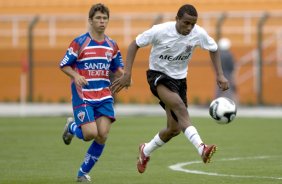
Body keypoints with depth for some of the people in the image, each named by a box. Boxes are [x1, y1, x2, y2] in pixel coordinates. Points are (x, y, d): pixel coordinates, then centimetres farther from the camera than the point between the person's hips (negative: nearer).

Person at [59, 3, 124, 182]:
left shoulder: (112, 45, 8)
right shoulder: (79, 43, -6)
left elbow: (117, 69, 18)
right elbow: (64, 65, -1)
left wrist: (124, 75, -5)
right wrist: (76, 76, -20)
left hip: (104, 96, 4)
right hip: (83, 96, -4)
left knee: (102, 135, -8)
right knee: (90, 134, -16)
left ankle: (84, 172, 9)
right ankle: (72, 127, 21)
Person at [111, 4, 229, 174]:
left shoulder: (199, 34, -12)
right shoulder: (160, 31, -21)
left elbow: (213, 49, 8)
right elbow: (135, 45, -10)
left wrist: (220, 75, -3)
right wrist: (128, 73, -17)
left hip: (179, 79, 5)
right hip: (158, 75, -5)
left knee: (174, 129, 4)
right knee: (179, 106, -34)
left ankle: (146, 151, 33)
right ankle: (201, 148, -47)